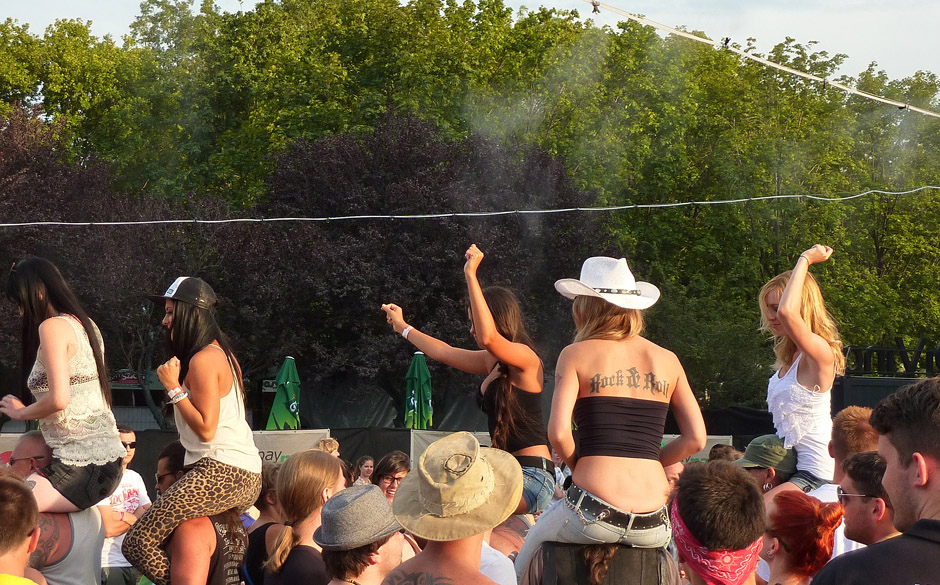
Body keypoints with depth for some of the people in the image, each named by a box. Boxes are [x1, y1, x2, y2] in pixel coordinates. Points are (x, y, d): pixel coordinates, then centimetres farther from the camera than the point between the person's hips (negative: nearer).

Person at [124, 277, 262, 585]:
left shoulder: (203, 360, -12)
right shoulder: (221, 352, 18)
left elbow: (206, 429, -17)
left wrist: (173, 387, -13)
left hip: (220, 474, -11)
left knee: (137, 542, -17)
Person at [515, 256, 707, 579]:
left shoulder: (576, 355, 1)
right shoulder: (667, 360, 10)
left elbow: (558, 433, -9)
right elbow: (696, 439, 6)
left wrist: (575, 465, 10)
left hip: (594, 516, -3)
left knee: (533, 541, 27)